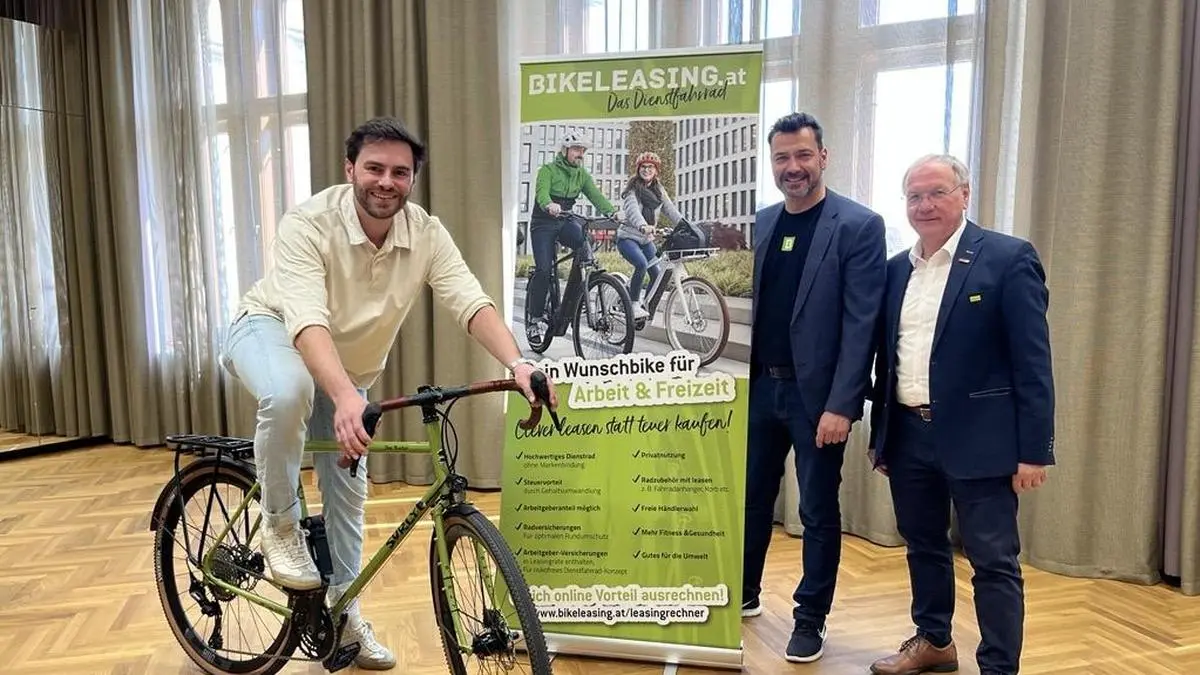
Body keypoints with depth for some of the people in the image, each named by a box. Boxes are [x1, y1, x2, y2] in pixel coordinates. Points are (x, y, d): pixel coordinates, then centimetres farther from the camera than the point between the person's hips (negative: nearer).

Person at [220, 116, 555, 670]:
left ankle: (344, 612, 29)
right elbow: (307, 322, -45)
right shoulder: (308, 224, -32)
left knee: (348, 485, 9)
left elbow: (471, 302, -32)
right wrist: (345, 396, -61)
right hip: (271, 330, -4)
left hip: (350, 365, 5)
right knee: (288, 393, -41)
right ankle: (280, 524, -14)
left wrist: (517, 363, -50)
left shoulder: (426, 234, -21)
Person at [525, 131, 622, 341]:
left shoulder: (582, 173, 6)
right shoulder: (548, 170, -9)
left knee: (583, 242, -29)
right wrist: (549, 205, -51)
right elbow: (542, 193, -27)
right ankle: (534, 319, -2)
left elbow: (595, 195, -8)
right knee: (544, 270, -15)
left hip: (565, 221, 4)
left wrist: (612, 211, -28)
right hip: (543, 224, -4)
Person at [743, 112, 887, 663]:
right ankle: (744, 594, 37)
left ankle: (810, 619, 27)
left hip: (816, 394, -5)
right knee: (751, 499, 17)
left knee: (818, 512, 9)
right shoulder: (760, 223, 8)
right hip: (759, 386, 5)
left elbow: (861, 324, -13)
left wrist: (842, 405, -18)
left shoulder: (859, 226, -8)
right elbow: (745, 307, 11)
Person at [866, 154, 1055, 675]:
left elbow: (1032, 361, -10)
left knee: (993, 562, 4)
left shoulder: (1008, 258, -7)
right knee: (923, 547, 19)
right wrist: (879, 435, 13)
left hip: (977, 437, -6)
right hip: (908, 435, 6)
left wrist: (1033, 449, -13)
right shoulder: (897, 269, 10)